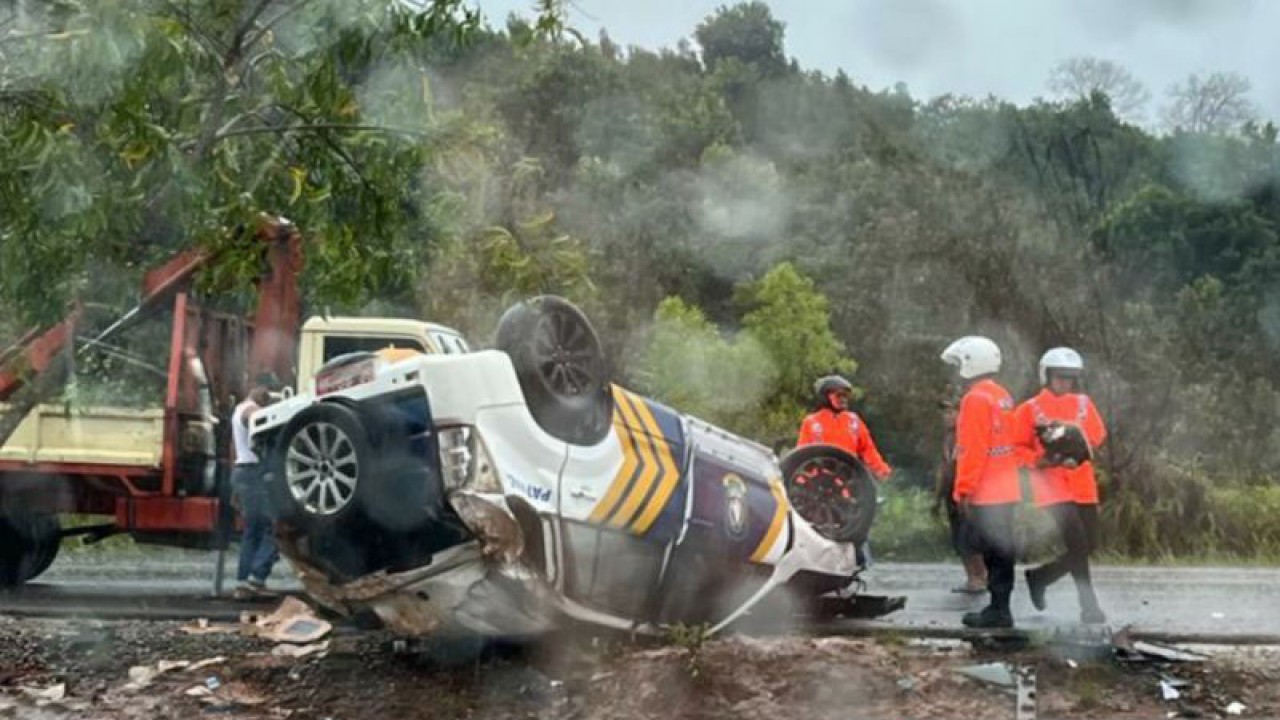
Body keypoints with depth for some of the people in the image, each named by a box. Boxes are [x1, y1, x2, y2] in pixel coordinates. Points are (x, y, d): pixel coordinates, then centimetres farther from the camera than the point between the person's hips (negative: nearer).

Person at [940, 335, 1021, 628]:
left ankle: (998, 610, -3)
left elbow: (972, 450, -18)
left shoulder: (976, 398, -13)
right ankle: (1000, 607, 17)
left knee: (995, 550, -6)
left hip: (986, 492, -9)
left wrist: (963, 490, -16)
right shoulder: (1002, 396, 15)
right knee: (1001, 549, 11)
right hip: (1006, 490, 9)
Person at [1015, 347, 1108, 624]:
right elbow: (1018, 447, -2)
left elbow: (1098, 434, -2)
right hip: (1052, 486, -5)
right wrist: (1040, 461, -18)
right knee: (1077, 546, -14)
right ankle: (1089, 605, -3)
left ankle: (1038, 577, 28)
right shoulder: (1029, 410, 0)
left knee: (1088, 546, 8)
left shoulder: (1083, 404, 12)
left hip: (1082, 484, 5)